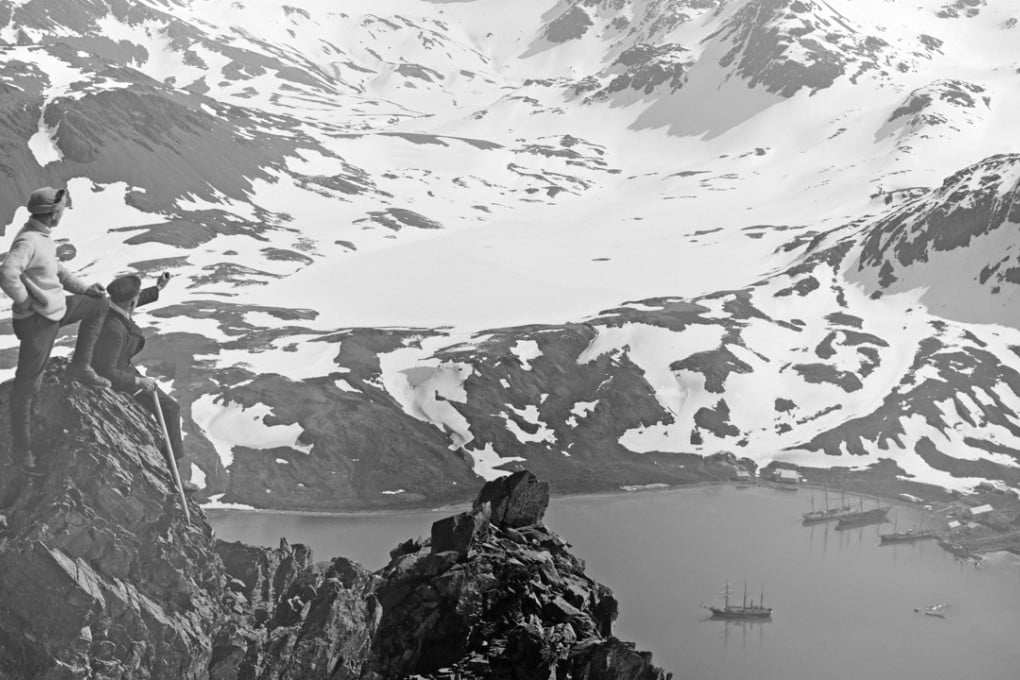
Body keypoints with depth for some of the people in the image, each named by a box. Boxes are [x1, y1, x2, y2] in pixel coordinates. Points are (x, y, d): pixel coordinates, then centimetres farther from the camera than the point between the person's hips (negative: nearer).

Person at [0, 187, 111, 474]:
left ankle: (80, 366, 20)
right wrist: (26, 301, -26)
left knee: (99, 304, 21)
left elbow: (56, 269, 19)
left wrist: (84, 288, 11)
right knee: (27, 384, 1)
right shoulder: (27, 242, -25)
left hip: (55, 309, 9)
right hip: (37, 321, -9)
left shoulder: (41, 236, 5)